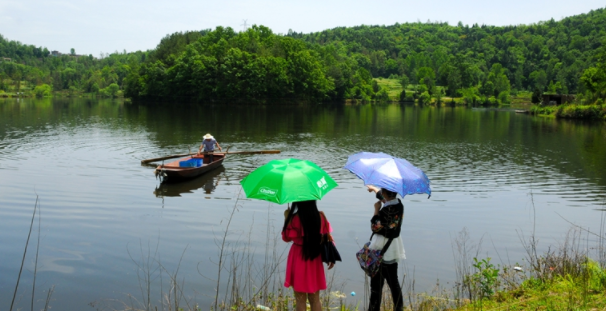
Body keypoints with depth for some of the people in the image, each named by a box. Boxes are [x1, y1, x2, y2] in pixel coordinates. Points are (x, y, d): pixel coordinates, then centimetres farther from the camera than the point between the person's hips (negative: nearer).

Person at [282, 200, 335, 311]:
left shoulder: (295, 218, -16)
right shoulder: (321, 217, -2)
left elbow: (286, 237, -6)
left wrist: (287, 218, 1)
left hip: (299, 259, -4)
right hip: (315, 259, 4)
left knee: (300, 299, 5)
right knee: (315, 298, 13)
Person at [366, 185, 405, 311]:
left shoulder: (386, 211, -23)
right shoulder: (399, 204, 1)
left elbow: (375, 227, -18)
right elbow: (384, 197, 21)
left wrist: (376, 210, -11)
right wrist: (374, 188, 36)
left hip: (382, 249, -8)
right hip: (393, 248, 8)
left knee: (377, 282, 1)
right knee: (393, 281, 17)